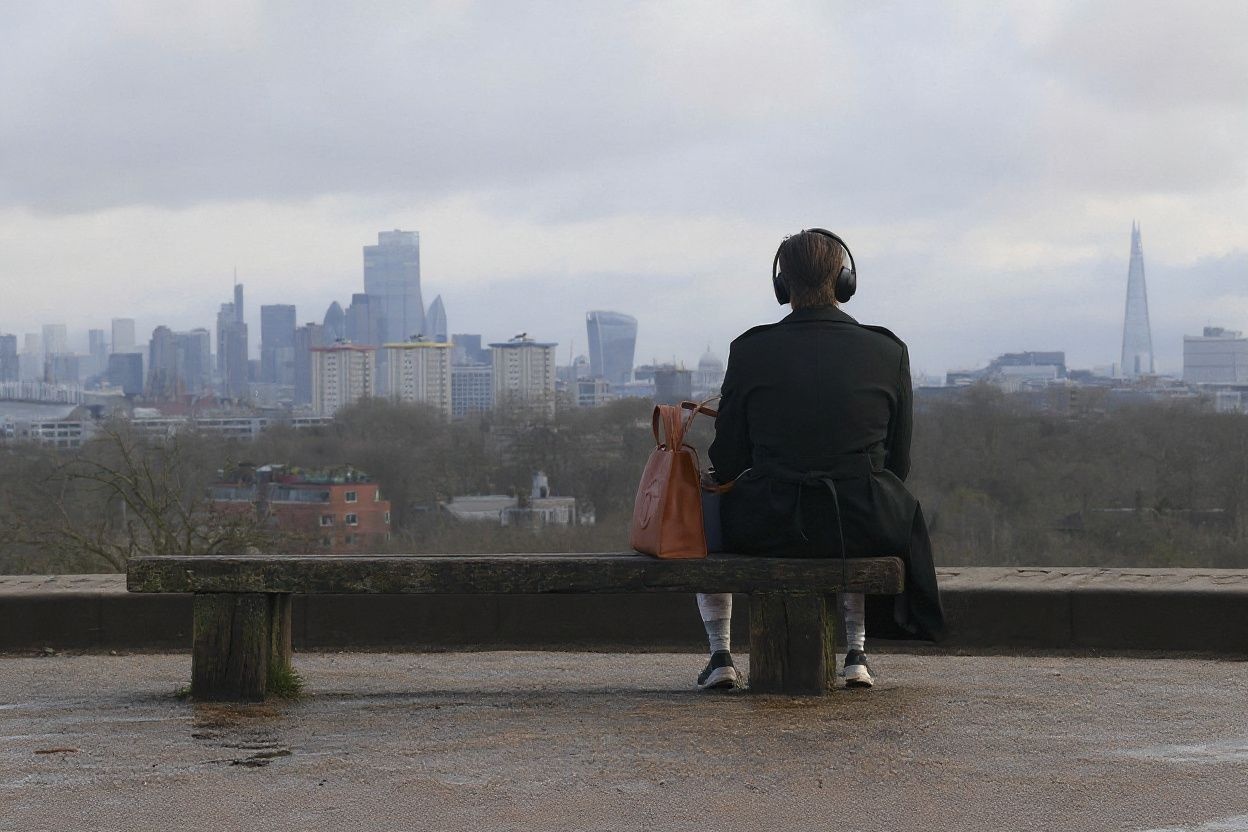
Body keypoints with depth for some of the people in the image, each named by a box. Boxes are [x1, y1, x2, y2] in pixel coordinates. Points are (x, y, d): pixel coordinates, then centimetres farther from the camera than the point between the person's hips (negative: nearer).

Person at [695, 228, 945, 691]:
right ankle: (856, 655, 31)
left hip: (768, 527, -1)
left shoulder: (750, 350, -5)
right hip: (861, 530, 1)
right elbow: (897, 463, 5)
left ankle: (721, 656, 25)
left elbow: (726, 464, 1)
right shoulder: (888, 352, -2)